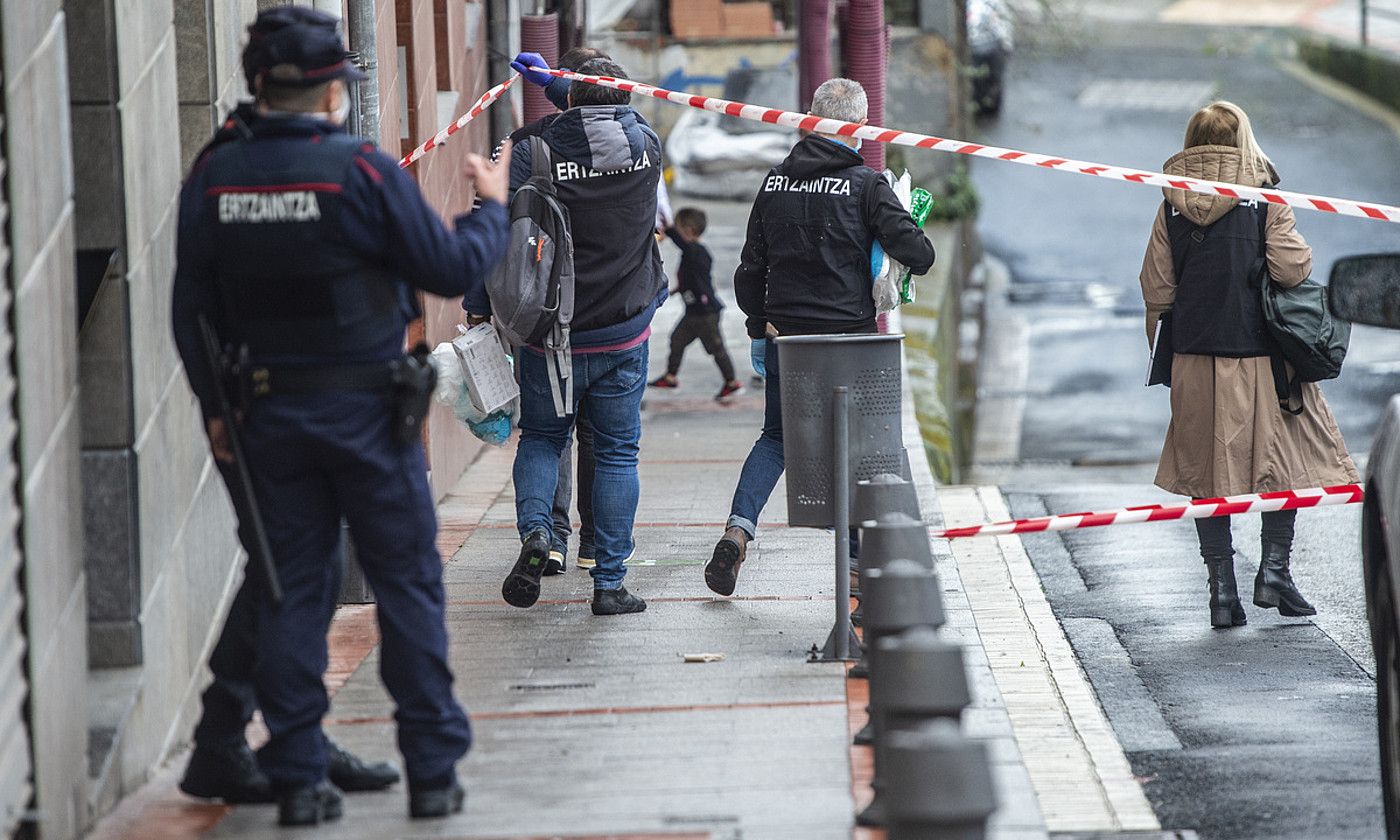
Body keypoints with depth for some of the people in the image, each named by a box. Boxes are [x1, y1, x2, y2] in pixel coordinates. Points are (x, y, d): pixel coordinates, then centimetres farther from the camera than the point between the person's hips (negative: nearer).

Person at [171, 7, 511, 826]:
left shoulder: (214, 177, 1)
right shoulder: (362, 169, -13)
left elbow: (192, 306, 5)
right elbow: (453, 268, -8)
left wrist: (215, 404, 14)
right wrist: (493, 207, 11)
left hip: (271, 412, 4)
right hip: (367, 409, -4)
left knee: (292, 592, 8)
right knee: (409, 584, 5)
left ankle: (298, 779, 8)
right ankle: (434, 771, 7)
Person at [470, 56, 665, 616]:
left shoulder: (535, 153, -10)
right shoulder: (646, 147, -1)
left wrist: (480, 306, -1)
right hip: (625, 331, 1)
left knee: (541, 438, 17)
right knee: (617, 453, 8)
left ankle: (534, 529, -10)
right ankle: (609, 584, 6)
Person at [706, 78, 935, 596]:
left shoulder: (775, 182, 6)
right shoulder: (865, 185, -8)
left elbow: (751, 266, 11)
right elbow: (915, 252, -14)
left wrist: (758, 329, 19)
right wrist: (921, 254, 10)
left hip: (783, 336, 4)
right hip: (847, 338, -4)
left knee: (776, 438, 17)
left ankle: (739, 528, -3)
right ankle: (861, 559, 9)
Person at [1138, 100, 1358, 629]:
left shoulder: (1172, 208, 3)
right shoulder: (1265, 200, -6)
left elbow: (1157, 292, 4)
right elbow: (1292, 268, -13)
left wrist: (1164, 352, 17)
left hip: (1195, 359, 3)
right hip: (1260, 353, -3)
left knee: (1208, 469, 8)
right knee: (1287, 459, 12)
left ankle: (1222, 589, 7)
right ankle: (1274, 570, 5)